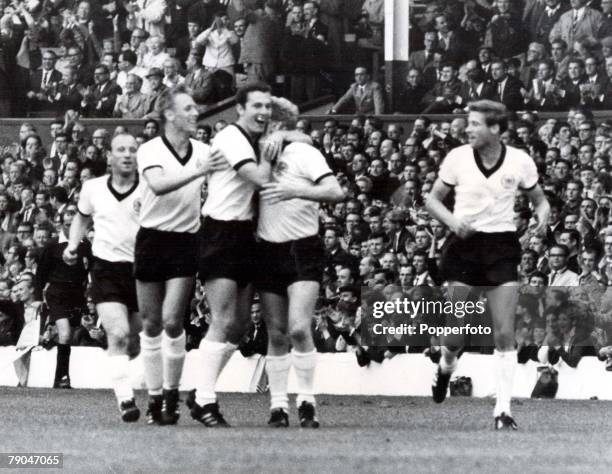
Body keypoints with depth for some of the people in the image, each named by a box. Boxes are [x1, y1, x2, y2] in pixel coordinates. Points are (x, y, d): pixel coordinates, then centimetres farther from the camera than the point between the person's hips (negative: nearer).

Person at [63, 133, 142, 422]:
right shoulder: (93, 188, 4)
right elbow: (82, 217, 24)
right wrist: (72, 245, 12)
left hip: (142, 268, 0)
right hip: (106, 269, 0)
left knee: (138, 338, 13)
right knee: (118, 335, -17)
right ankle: (125, 399, -20)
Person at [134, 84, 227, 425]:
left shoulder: (204, 152, 2)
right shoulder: (150, 151, -8)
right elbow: (158, 184, -27)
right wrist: (198, 171, -39)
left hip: (186, 242, 1)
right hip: (152, 240, -1)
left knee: (172, 322, -11)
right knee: (151, 324, 4)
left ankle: (172, 393, 3)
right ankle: (154, 397, 14)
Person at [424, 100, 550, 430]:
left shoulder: (520, 161, -4)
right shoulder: (457, 158, -5)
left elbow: (539, 198, 11)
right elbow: (433, 199, 5)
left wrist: (543, 216, -12)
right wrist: (452, 220, -14)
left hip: (502, 246, 0)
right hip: (464, 245, 0)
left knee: (505, 334, -8)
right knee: (455, 334, 1)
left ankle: (503, 409, -3)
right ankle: (446, 366, 37)